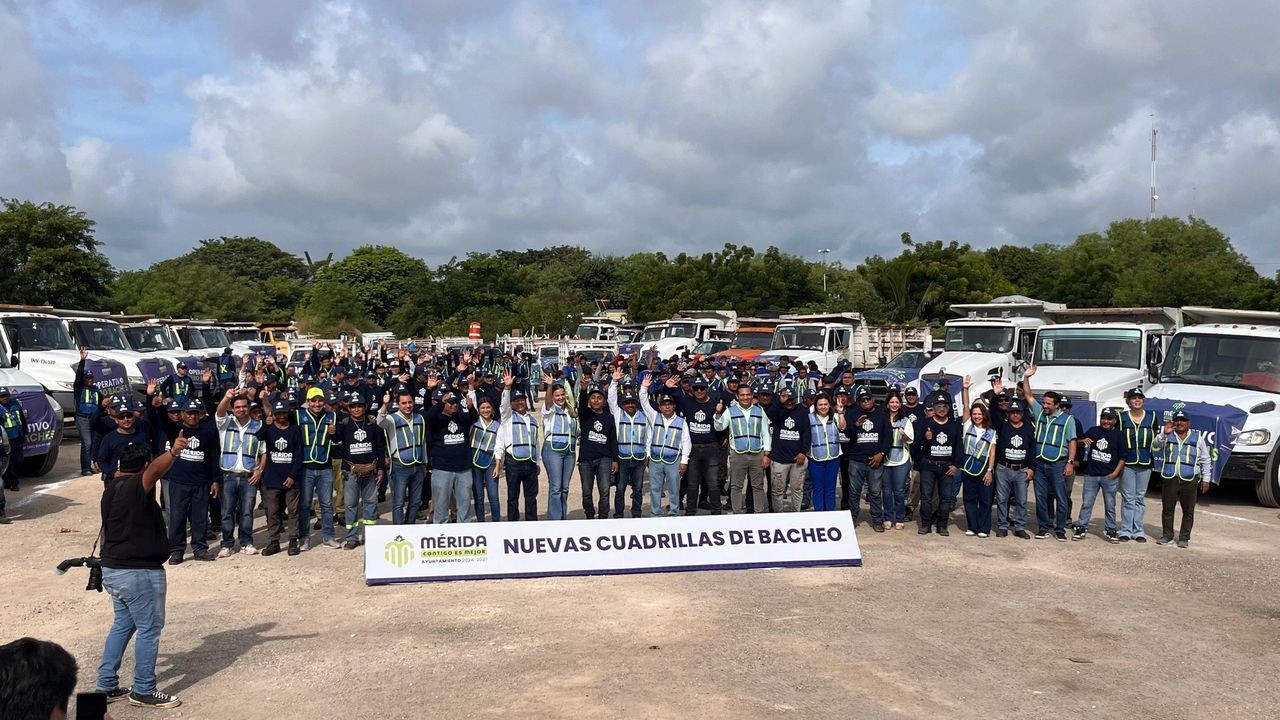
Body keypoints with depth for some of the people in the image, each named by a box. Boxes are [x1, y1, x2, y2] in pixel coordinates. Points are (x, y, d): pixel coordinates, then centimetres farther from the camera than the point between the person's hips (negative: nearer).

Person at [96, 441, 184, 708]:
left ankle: (106, 684, 25)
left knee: (123, 624, 20)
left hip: (113, 569, 10)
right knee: (149, 629, 1)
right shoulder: (136, 486, -19)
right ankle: (143, 691, 9)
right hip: (139, 573, -10)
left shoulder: (111, 488, 10)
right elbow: (156, 470, -42)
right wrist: (173, 452, -58)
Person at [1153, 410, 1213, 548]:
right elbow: (1155, 447, -9)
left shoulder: (1198, 438, 9)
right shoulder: (1167, 436, 10)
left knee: (1188, 511, 2)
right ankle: (1167, 535, 15)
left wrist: (1206, 479, 5)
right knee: (1167, 509, 5)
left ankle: (1184, 537, 11)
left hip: (1189, 480, 0)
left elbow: (1206, 460, 12)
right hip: (1169, 478, 1)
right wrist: (1164, 434, -23)